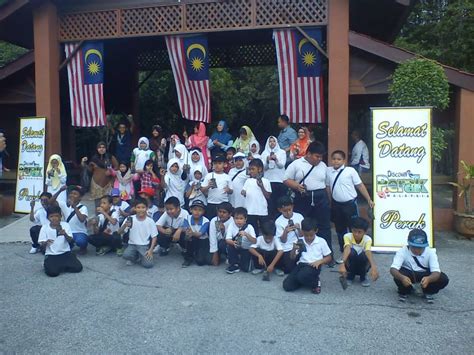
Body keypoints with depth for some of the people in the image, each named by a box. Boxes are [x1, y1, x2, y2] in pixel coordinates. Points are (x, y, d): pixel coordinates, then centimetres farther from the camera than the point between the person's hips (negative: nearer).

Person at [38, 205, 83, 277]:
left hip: (65, 253, 2)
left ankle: (59, 266, 8)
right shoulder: (44, 228, -2)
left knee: (78, 267, -17)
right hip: (51, 255, -1)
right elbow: (42, 246, -5)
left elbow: (70, 241, -9)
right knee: (52, 272, -28)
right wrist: (46, 243, -29)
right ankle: (49, 265, 9)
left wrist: (65, 234, -30)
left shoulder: (65, 225, -1)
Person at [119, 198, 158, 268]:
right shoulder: (130, 219, -5)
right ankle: (135, 257, 4)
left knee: (148, 264, -24)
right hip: (132, 244, 1)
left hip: (144, 245, -1)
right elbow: (120, 232, -8)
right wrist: (124, 226, -29)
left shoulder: (150, 221, -7)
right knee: (126, 255, -32)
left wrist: (151, 250, -13)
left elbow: (154, 237, -1)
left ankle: (140, 258, 12)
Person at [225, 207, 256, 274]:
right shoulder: (231, 226, -14)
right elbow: (227, 239, -21)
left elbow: (254, 241, -27)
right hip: (236, 248, 2)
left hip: (246, 249, -2)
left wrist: (246, 234, -44)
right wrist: (233, 243, -44)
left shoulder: (249, 227, -18)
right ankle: (234, 265, -9)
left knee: (245, 268, -14)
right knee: (230, 246, -30)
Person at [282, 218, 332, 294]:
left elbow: (328, 258, 7)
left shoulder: (321, 241, 1)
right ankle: (305, 280, 12)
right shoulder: (299, 242, 7)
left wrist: (319, 261, -12)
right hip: (301, 264, 4)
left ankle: (315, 282, -3)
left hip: (314, 266, -4)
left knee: (302, 276, -37)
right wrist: (294, 249, -12)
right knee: (287, 285, -16)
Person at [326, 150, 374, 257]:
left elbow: (360, 185, -5)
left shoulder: (350, 170, -10)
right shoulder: (328, 171, 0)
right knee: (340, 230, 15)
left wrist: (369, 200, -4)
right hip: (336, 205, 4)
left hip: (350, 204, -4)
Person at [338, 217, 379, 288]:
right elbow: (347, 249, -40)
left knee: (363, 254, -32)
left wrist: (373, 266, -58)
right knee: (352, 251, -32)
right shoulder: (347, 236, -22)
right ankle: (350, 276, -5)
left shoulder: (368, 239, -20)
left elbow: (368, 252, -38)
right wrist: (342, 264, -59)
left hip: (362, 265, 1)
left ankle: (363, 277, -2)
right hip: (351, 265, -1)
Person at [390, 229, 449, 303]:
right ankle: (405, 292, 0)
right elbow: (393, 269, -36)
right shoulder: (403, 252, -25)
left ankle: (427, 292, 5)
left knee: (444, 279, -25)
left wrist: (428, 279, -56)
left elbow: (436, 272, -32)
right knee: (398, 277, -35)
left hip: (425, 275, 2)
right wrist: (402, 277, -58)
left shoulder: (430, 252, -22)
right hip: (408, 273, -1)